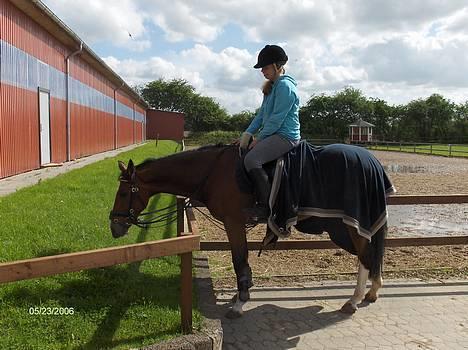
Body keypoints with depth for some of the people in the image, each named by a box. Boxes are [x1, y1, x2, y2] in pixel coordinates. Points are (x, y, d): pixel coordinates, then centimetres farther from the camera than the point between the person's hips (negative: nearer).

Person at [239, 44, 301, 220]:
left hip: (286, 136, -11)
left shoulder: (285, 86, -14)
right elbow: (261, 114, 17)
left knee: (251, 159, -28)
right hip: (274, 134, 11)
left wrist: (259, 138, -11)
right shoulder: (272, 86, 17)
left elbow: (276, 119, -18)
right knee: (240, 149, 15)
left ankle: (266, 206, -22)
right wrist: (248, 133, 6)